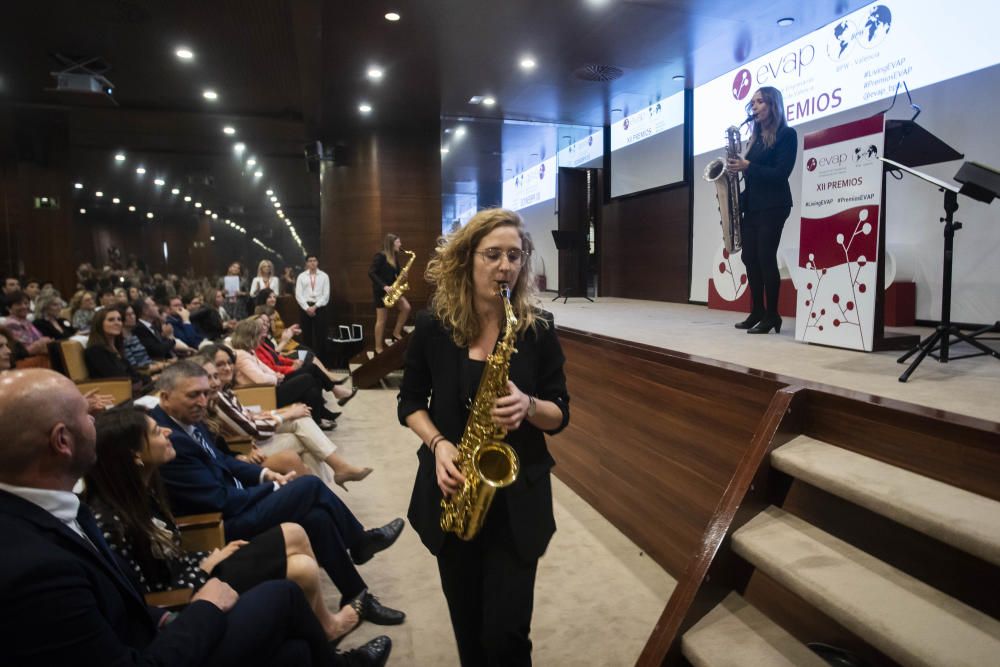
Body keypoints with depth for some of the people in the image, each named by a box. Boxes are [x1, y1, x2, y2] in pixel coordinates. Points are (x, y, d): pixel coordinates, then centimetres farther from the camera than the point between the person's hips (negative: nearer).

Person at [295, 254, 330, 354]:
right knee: (306, 335, 4)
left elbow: (326, 294, -2)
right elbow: (298, 295, 0)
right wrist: (307, 308, -10)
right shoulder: (301, 276, 6)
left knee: (320, 335, -1)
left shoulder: (324, 276, 4)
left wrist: (315, 306, -10)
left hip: (319, 307, -1)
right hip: (306, 307, 1)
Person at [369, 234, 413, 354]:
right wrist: (384, 286, -26)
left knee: (406, 308, -7)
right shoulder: (380, 256, -13)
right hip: (381, 290, -7)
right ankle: (378, 349, 5)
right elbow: (371, 273, -19)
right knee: (382, 319, -3)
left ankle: (396, 333, 8)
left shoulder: (394, 257, 10)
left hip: (392, 289, 7)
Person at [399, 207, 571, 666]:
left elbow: (560, 415, -2)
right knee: (466, 619, 18)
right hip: (450, 490, 2)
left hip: (518, 494, -1)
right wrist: (438, 443, -14)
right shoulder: (432, 327, -6)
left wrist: (528, 406, -23)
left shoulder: (538, 329, -7)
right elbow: (410, 402, 4)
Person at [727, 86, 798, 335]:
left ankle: (772, 316, -3)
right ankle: (757, 312, 12)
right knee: (750, 258, 5)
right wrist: (738, 167, -1)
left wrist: (747, 167, -19)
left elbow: (781, 173, -13)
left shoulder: (786, 134, -3)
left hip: (772, 206, -8)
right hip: (750, 205, 8)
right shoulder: (756, 136, 19)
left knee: (766, 258, -10)